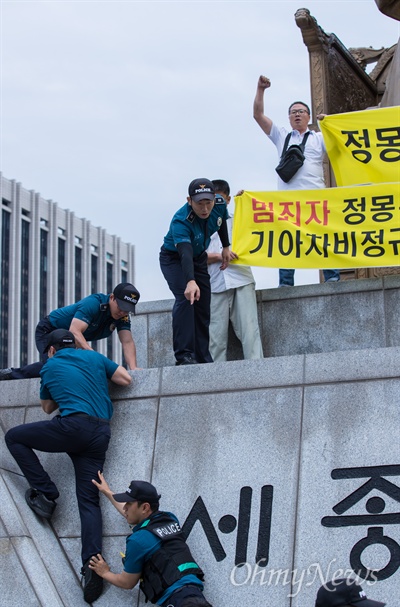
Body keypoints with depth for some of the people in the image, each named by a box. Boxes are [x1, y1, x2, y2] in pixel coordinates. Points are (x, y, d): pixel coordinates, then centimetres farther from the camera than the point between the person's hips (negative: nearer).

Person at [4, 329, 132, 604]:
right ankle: (93, 564, -17)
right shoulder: (94, 357, 18)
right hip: (101, 434, 4)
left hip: (73, 425, -4)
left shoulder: (49, 367, 15)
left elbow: (47, 407, 28)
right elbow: (126, 379, 18)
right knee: (89, 500, 1)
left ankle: (45, 493, 7)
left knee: (14, 437, 13)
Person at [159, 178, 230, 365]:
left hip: (199, 257, 6)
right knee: (186, 298, -27)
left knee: (203, 307, 5)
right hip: (174, 258, -6)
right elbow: (185, 253, -53)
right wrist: (190, 281, -67)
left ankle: (203, 358, 12)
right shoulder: (180, 222, -40)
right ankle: (184, 355, -27)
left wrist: (226, 247, 10)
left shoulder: (219, 205, -22)